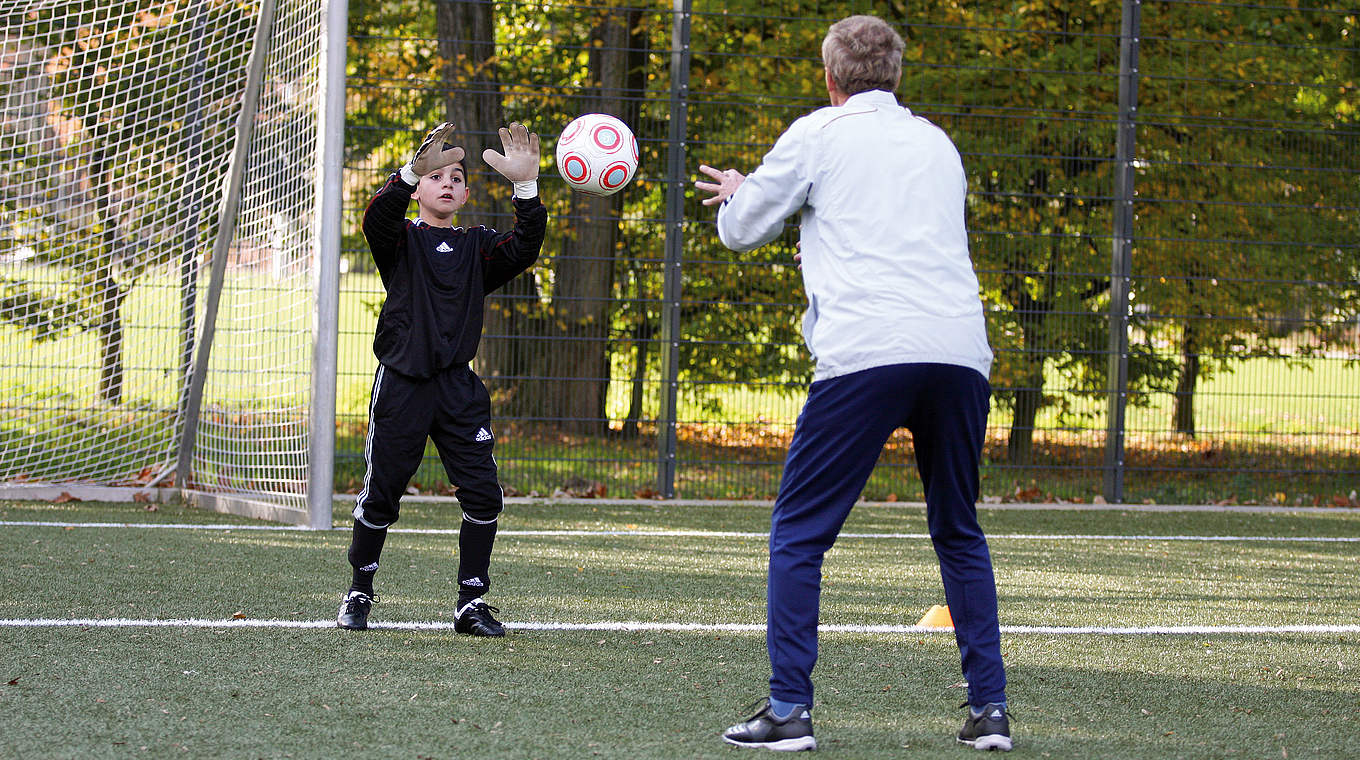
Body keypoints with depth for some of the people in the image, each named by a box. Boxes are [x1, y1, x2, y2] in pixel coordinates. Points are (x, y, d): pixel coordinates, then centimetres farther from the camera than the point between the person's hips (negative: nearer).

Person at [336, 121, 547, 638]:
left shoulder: (477, 247, 11)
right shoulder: (401, 240, 3)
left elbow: (522, 250, -7)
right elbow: (377, 219, -20)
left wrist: (526, 188, -21)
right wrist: (412, 170, -37)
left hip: (458, 387, 3)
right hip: (402, 383, -3)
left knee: (484, 495, -5)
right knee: (381, 494, 3)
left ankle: (472, 603, 6)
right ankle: (359, 594, 21)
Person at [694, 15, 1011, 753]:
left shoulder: (818, 134, 9)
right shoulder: (937, 143, 23)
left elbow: (742, 228, 17)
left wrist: (734, 193, 40)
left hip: (865, 353, -4)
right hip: (959, 352, 5)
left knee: (798, 532, 3)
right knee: (959, 533, 17)